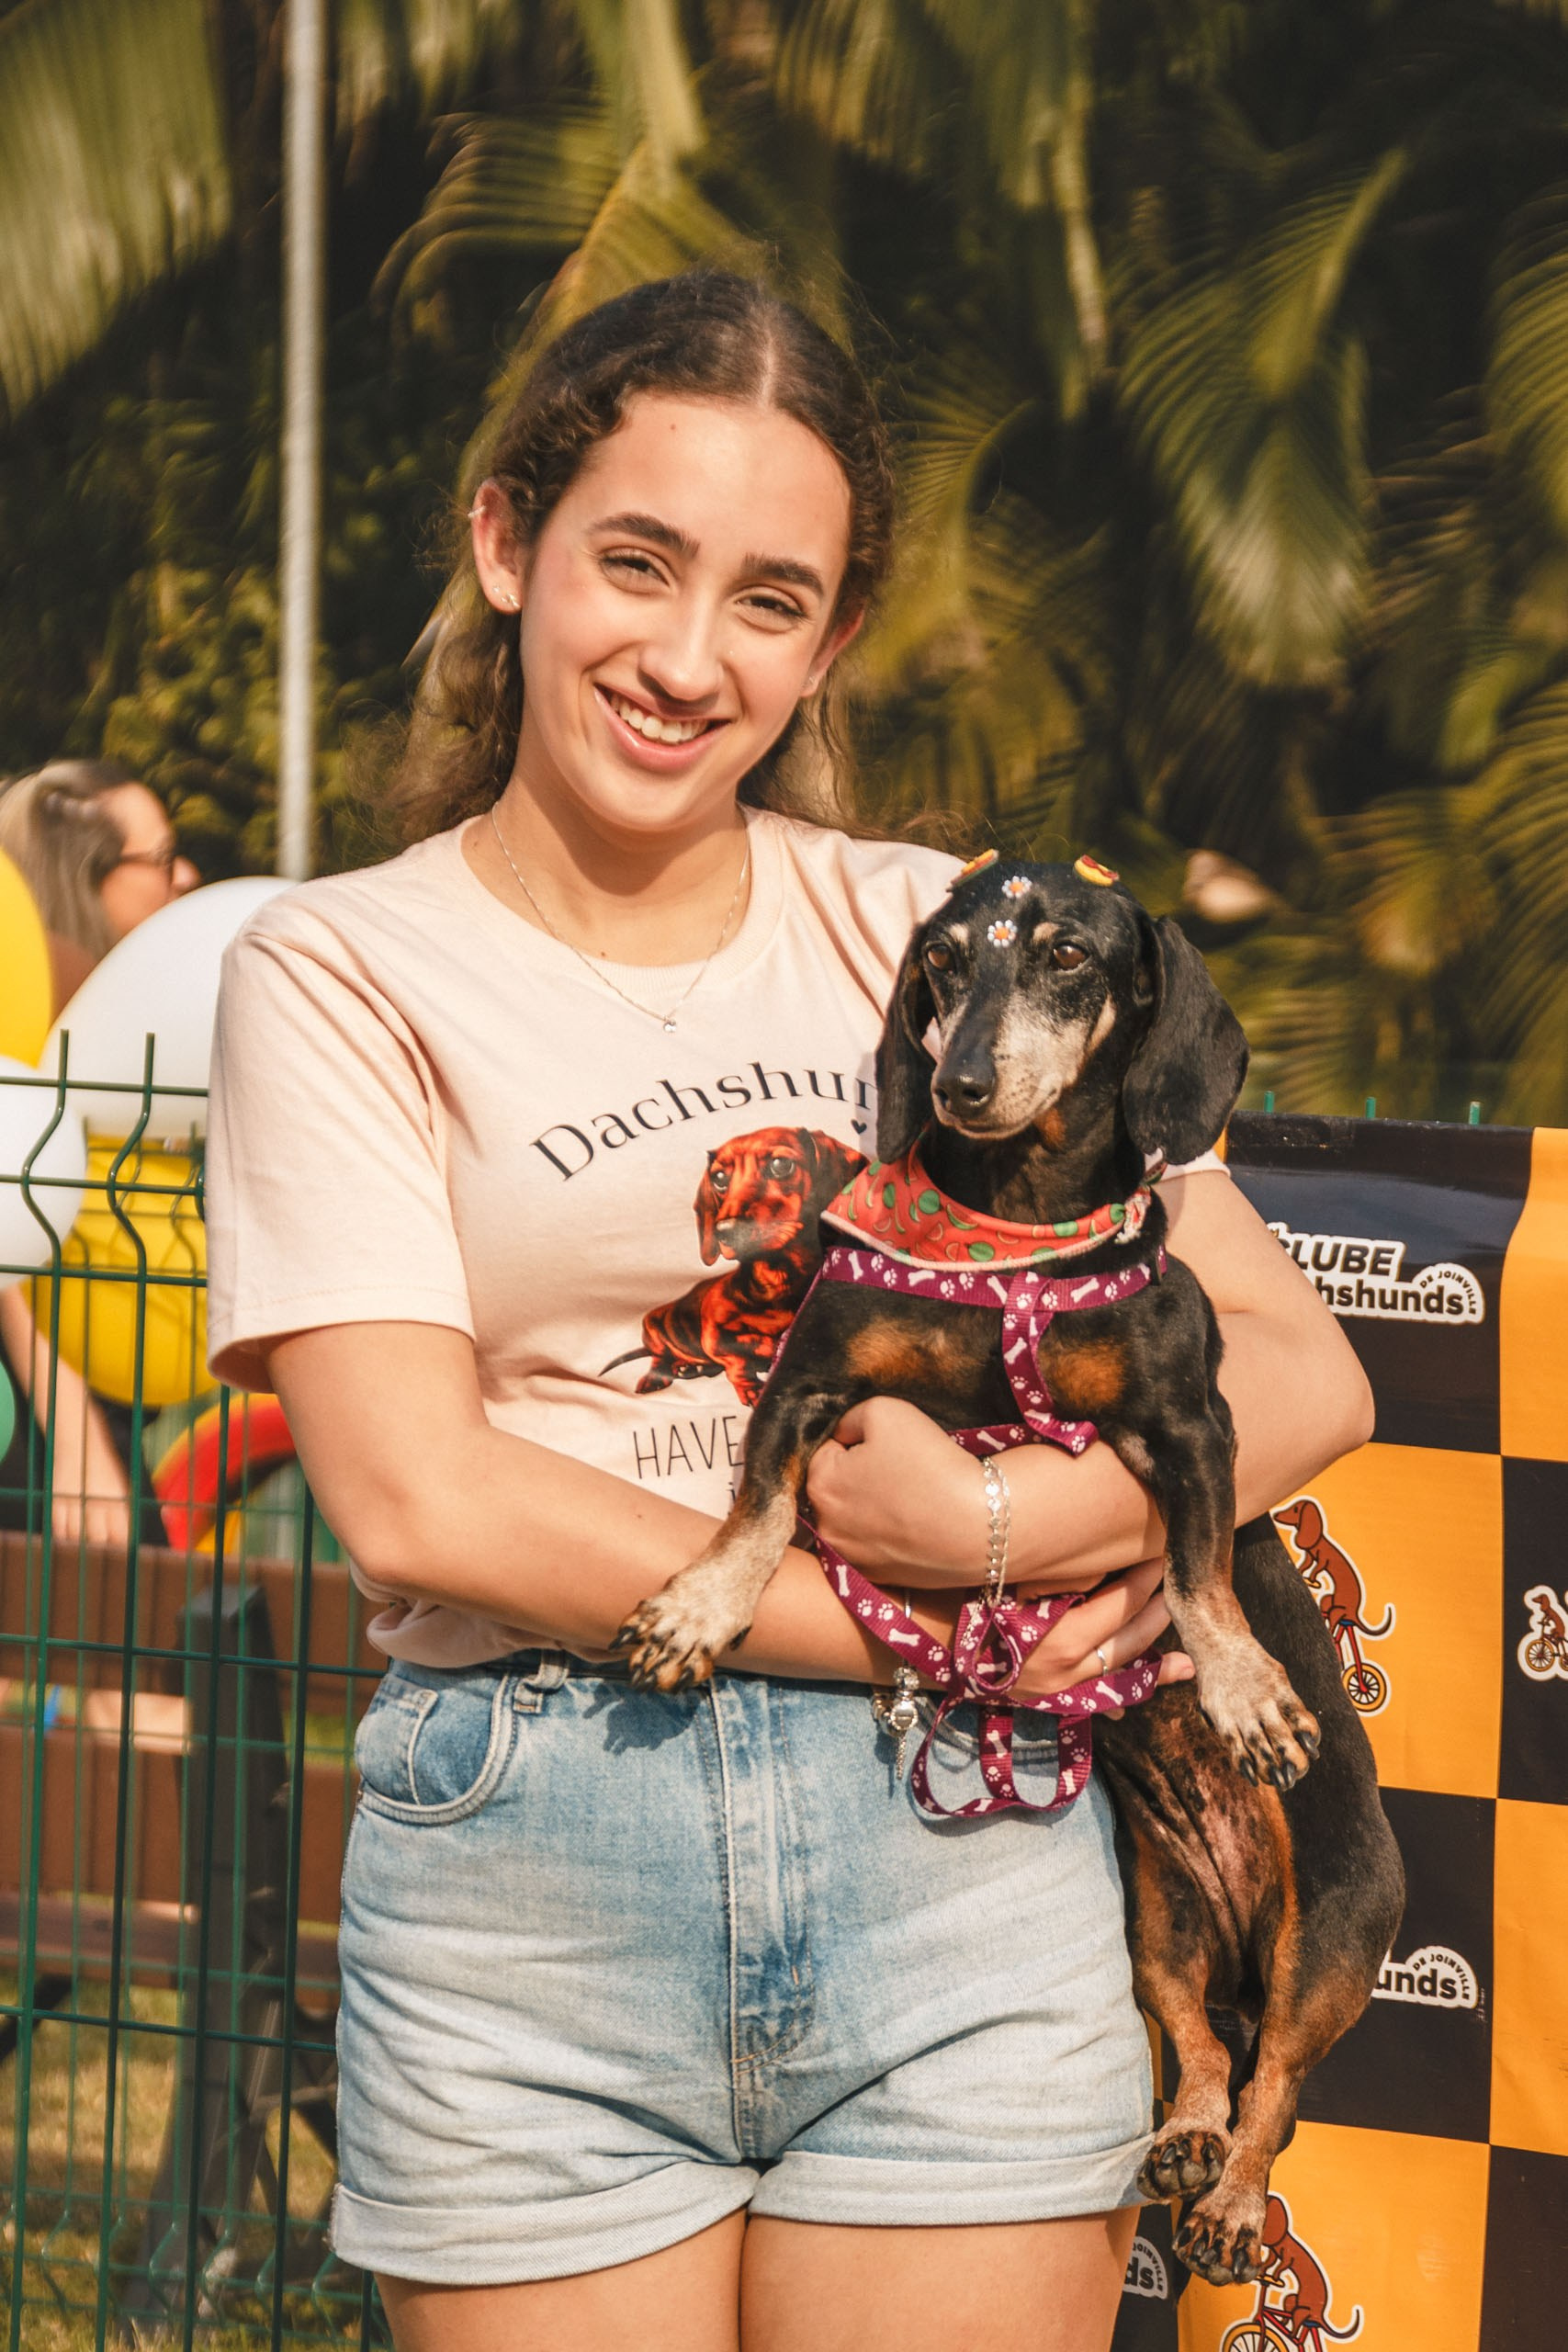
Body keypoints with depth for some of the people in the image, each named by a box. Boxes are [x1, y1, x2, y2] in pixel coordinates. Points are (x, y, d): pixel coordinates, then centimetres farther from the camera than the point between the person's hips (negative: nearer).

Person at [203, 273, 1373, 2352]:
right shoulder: (339, 973, 3)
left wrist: (994, 1518, -12)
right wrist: (930, 1631, -10)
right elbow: (416, 1498, -8)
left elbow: (1302, 1375, 6)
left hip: (960, 1852, 2)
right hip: (529, 1874, -2)